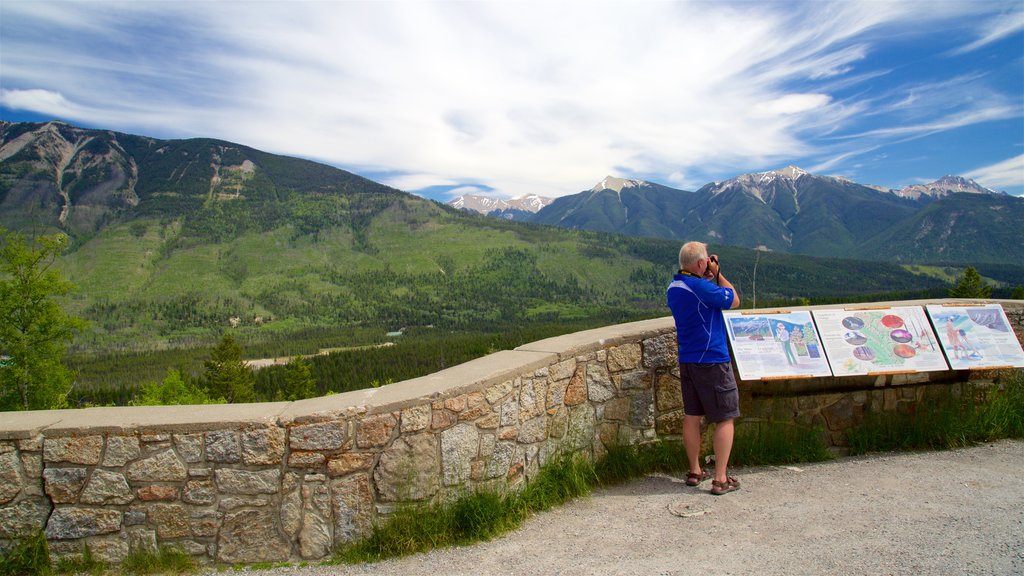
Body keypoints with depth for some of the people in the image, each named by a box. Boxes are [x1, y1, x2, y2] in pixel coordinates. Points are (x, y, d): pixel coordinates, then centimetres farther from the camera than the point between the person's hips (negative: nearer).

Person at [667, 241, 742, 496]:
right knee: (725, 419, 3)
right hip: (712, 360, -8)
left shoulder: (674, 287, 7)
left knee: (691, 417, 14)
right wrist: (717, 274, -1)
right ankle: (720, 479, 5)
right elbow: (734, 301, -8)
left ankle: (695, 471, 25)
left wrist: (710, 278, 11)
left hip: (687, 360, 8)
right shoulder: (701, 287, -19)